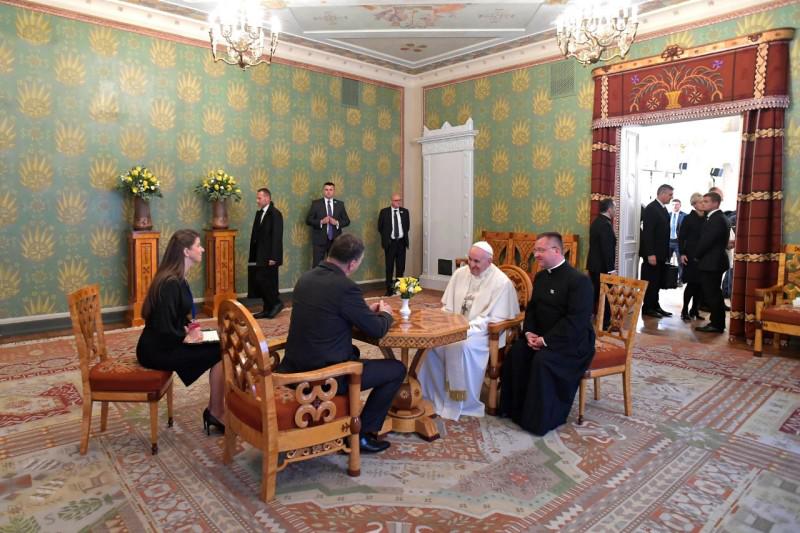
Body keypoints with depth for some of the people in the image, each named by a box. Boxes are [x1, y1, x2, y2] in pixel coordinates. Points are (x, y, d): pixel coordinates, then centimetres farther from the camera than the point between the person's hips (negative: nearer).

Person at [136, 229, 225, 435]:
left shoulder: (177, 279, 9)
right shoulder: (170, 283, -22)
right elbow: (162, 328, -25)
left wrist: (190, 328, 2)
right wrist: (187, 338, -11)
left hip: (165, 344, 9)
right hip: (157, 350, -9)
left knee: (221, 347, -3)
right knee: (219, 353, -14)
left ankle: (215, 409, 3)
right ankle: (216, 413, 1)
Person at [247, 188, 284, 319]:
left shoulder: (275, 214, -12)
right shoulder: (259, 213, 13)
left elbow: (277, 237, -17)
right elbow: (256, 234, 16)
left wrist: (273, 257, -21)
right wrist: (253, 255, 14)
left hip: (269, 256, -8)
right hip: (260, 255, 8)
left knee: (261, 279, -11)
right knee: (264, 281, 9)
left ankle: (276, 303, 5)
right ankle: (268, 309, 16)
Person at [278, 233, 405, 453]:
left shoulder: (306, 278, 3)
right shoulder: (345, 287, -21)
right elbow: (377, 330, -11)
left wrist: (366, 310, 17)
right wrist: (385, 314, 11)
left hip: (294, 367, 9)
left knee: (352, 351, 35)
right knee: (397, 369, 6)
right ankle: (361, 433, 14)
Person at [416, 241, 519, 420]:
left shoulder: (501, 282, -12)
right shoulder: (460, 273, 6)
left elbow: (494, 318, -14)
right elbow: (448, 306, 11)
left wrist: (466, 329, -23)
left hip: (483, 332, -5)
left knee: (462, 346, -34)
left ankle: (458, 402, -17)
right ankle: (433, 394, -5)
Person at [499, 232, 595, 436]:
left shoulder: (578, 280, -17)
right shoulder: (540, 277, 9)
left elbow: (577, 321, -24)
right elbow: (531, 308, 15)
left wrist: (545, 340, -23)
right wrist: (529, 332, -4)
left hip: (572, 341, -7)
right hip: (541, 336, 7)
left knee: (543, 360, -31)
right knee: (516, 352, -16)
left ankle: (541, 419, -15)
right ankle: (516, 407, -3)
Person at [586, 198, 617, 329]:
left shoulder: (596, 222, 11)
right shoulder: (605, 224, -19)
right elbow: (607, 249, -22)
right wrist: (611, 268, -20)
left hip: (594, 264, 9)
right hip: (602, 266, -9)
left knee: (594, 292, 16)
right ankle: (605, 322, 8)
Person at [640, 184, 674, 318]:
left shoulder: (663, 209, 15)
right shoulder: (651, 208, -13)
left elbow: (664, 231, 17)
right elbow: (647, 232, -19)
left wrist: (665, 252, 12)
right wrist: (650, 254, -22)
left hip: (661, 253, 8)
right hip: (652, 253, -8)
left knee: (657, 281, 12)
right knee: (650, 281, -1)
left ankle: (655, 306, 20)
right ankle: (647, 308, 7)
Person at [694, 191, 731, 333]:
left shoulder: (716, 219, -17)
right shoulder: (719, 218, 15)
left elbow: (707, 240, -20)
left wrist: (696, 255, -6)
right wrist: (699, 255, 11)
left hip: (711, 262, -10)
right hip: (715, 261, 10)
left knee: (712, 294, -4)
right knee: (713, 294, 14)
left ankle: (716, 324, 2)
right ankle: (717, 322, 22)